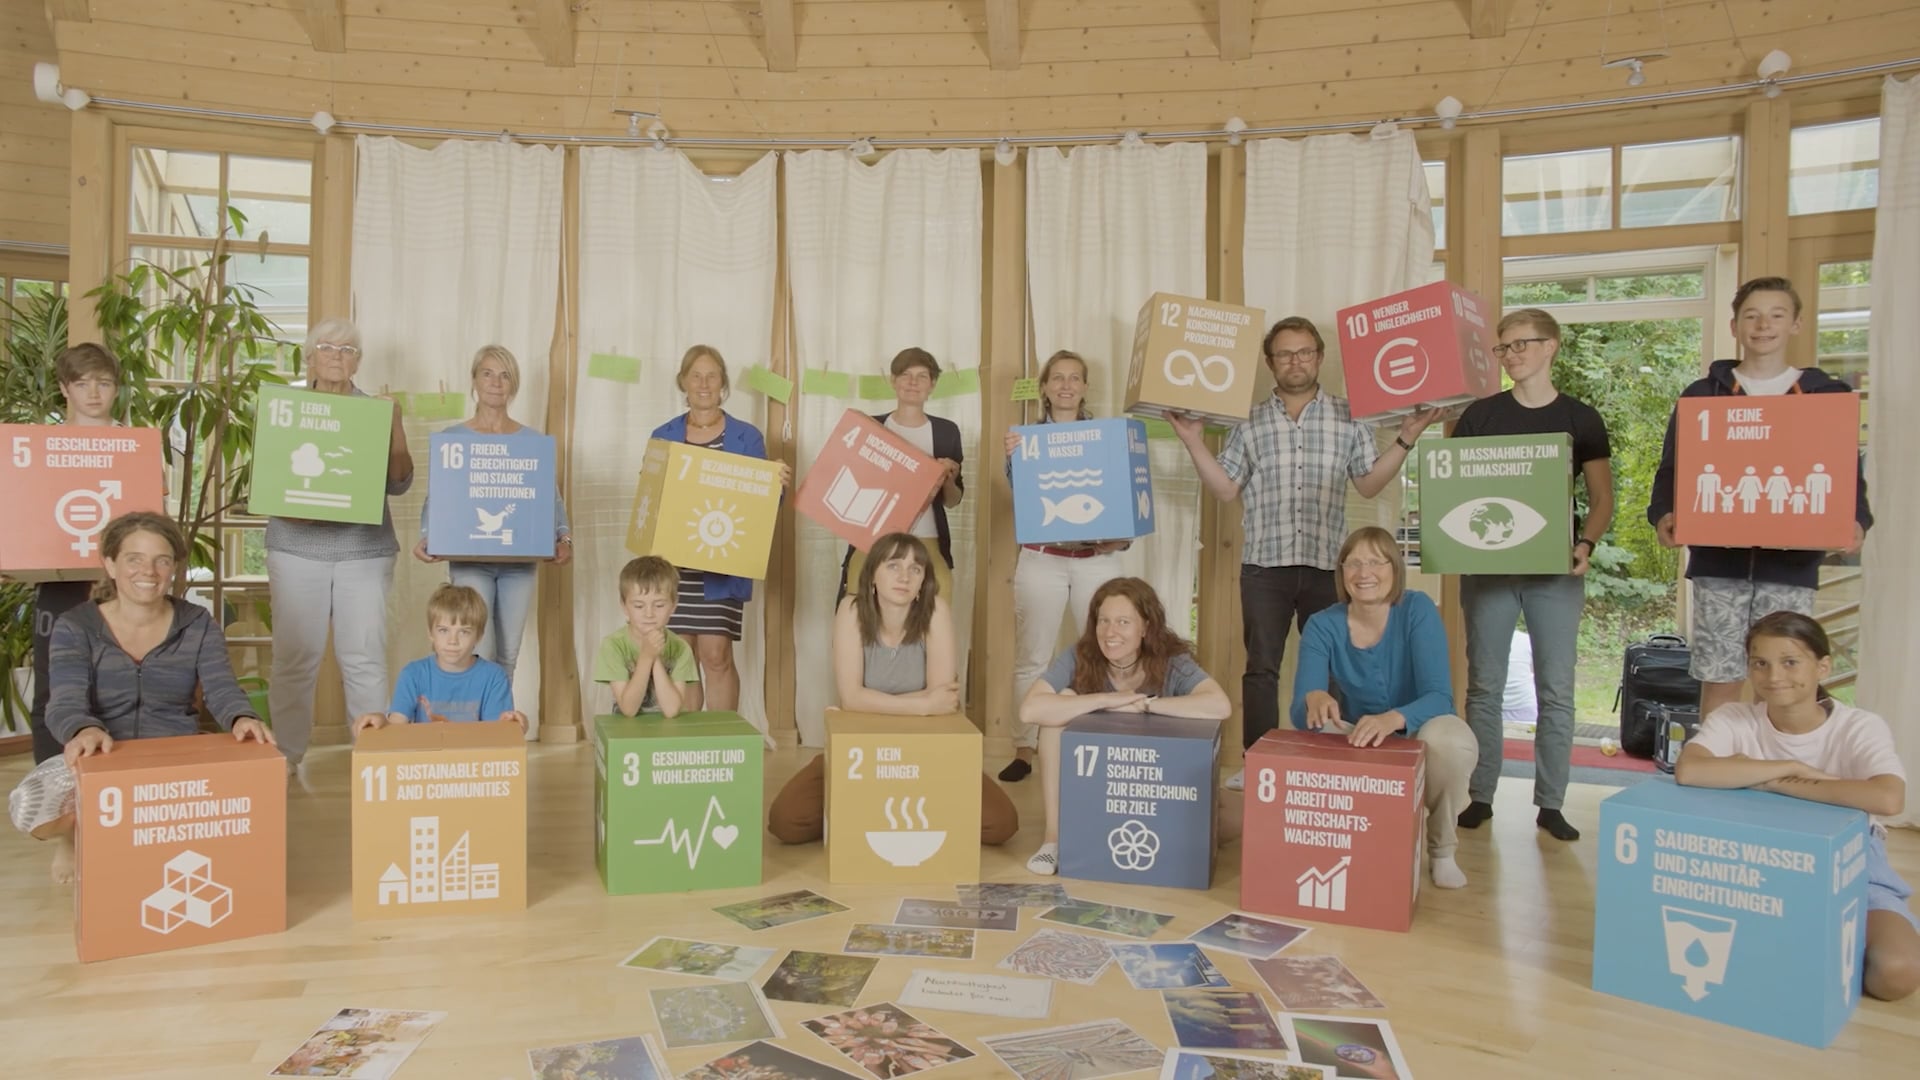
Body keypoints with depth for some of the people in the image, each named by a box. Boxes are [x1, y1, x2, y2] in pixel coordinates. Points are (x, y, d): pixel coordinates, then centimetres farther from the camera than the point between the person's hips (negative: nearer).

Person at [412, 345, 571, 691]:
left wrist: (564, 537, -14)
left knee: (508, 655, 8)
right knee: (479, 653, -9)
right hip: (469, 559, -2)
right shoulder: (452, 438, 3)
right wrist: (425, 538, -18)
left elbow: (550, 497, 4)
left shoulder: (533, 439, 7)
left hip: (520, 560, 2)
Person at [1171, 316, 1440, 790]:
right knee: (1261, 669, 3)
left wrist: (1406, 437, -2)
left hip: (1327, 565, 0)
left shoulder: (1349, 418, 8)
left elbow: (1369, 484, 6)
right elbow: (1226, 489, 5)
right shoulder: (1250, 421, 8)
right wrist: (1194, 442, -3)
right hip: (1265, 564, 0)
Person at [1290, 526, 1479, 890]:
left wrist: (1393, 718, -49)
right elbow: (1300, 713, -21)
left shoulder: (1418, 610, -17)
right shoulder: (1322, 626, -13)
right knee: (1314, 735, -31)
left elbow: (1439, 697, -27)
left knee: (1449, 737, -35)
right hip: (1357, 746, 1)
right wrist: (1314, 700, -47)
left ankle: (1442, 850, -4)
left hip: (1416, 740, -1)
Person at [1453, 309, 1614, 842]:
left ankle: (1551, 804, 15)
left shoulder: (1581, 418, 4)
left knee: (1556, 689, 3)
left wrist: (1586, 544, -13)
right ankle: (1480, 796, 15)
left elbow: (1602, 499, 5)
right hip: (1488, 565, 0)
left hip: (1555, 569, 0)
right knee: (1485, 686, 5)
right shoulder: (1479, 414, 5)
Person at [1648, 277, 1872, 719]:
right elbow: (1671, 470, 5)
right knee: (1719, 680, 3)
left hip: (1791, 563, 1)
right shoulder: (1702, 394, 7)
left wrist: (1856, 521, -11)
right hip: (1718, 560, -1)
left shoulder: (1826, 396, 9)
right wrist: (1662, 515, -14)